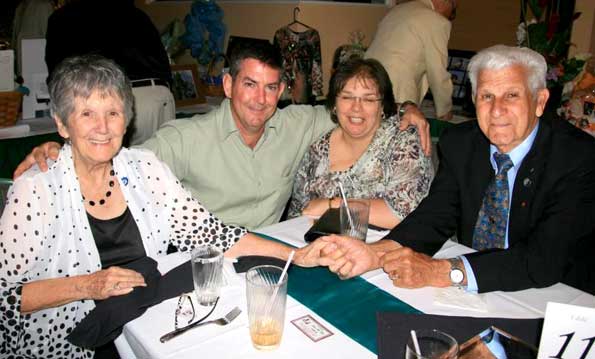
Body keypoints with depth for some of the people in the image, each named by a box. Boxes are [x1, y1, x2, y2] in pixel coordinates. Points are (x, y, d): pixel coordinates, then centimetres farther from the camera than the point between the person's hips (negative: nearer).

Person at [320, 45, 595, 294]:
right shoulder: (459, 143, -2)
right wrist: (375, 254, -28)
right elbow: (436, 215, -9)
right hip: (470, 295, 4)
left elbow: (545, 259, -26)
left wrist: (439, 271, -33)